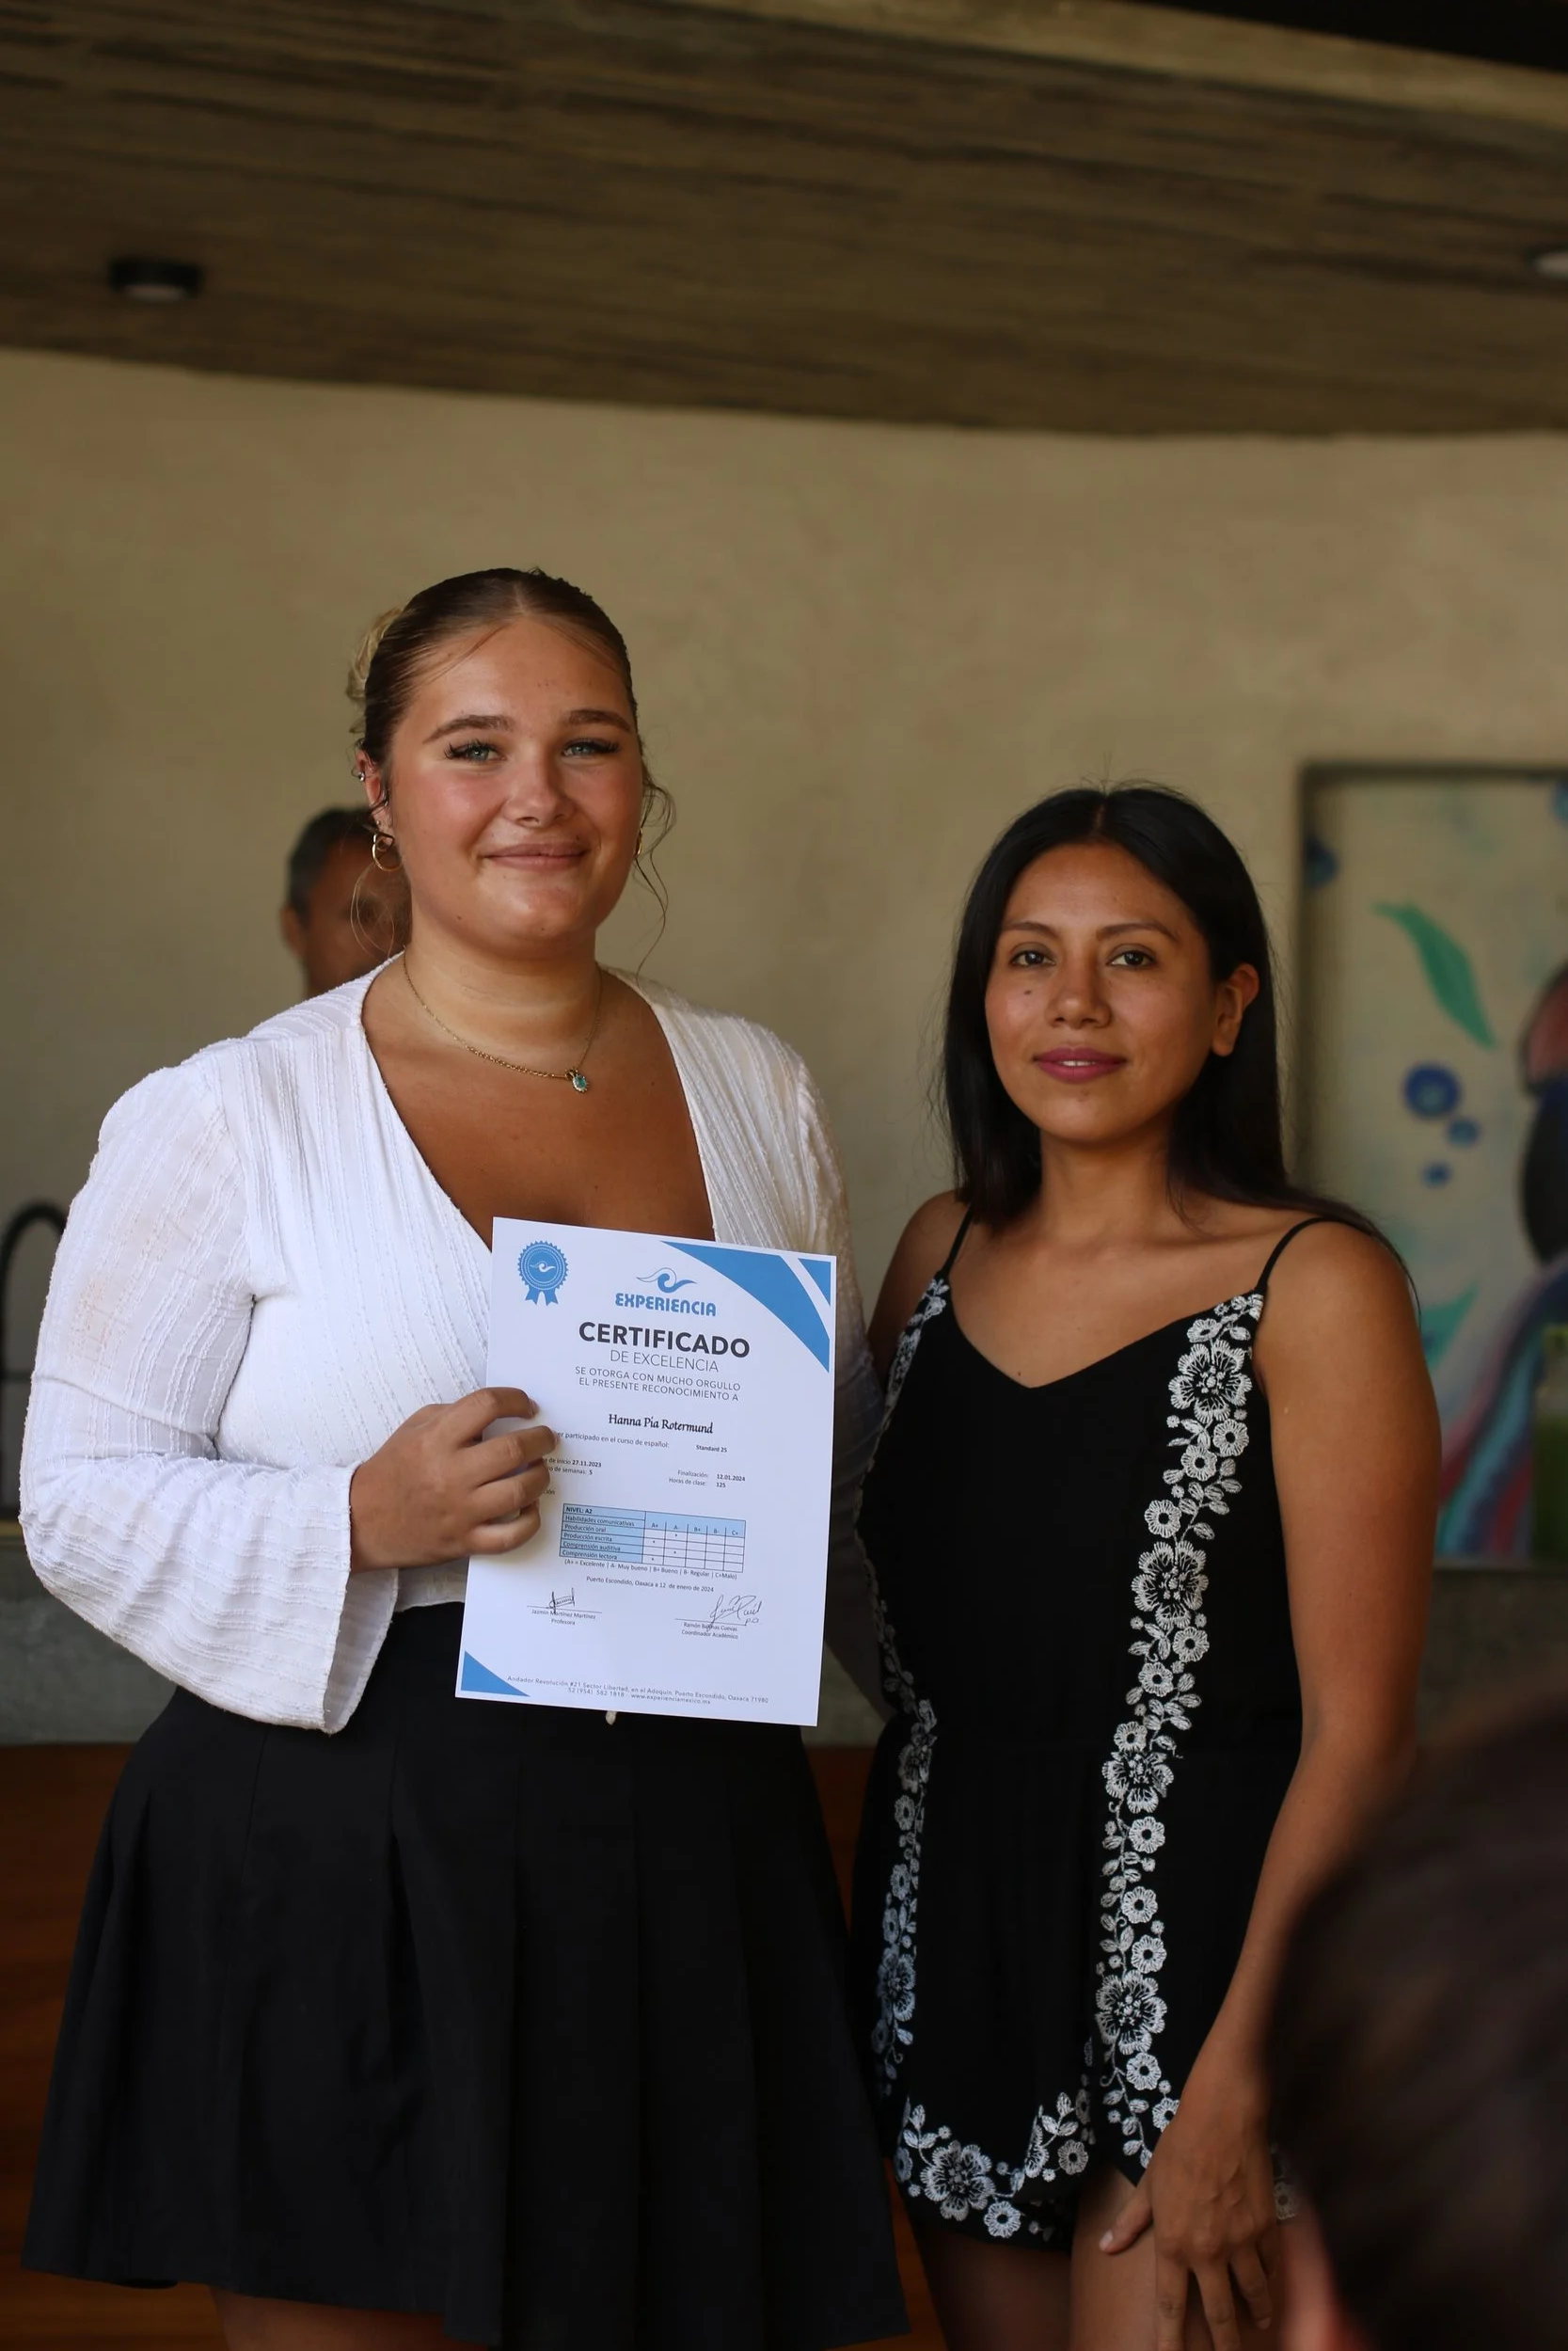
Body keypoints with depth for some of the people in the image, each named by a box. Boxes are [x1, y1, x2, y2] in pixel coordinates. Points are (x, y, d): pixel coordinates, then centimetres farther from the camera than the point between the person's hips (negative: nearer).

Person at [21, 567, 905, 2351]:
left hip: (690, 1860, 4)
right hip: (338, 1880, -3)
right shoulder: (224, 1122, -4)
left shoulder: (758, 1095, 10)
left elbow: (850, 1462, 20)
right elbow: (81, 1499, -5)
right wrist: (365, 1520, -21)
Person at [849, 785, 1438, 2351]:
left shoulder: (1312, 1286, -10)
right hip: (946, 1941, 5)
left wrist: (1238, 2091, -17)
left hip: (1194, 1949, -5)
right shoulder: (944, 1253, 8)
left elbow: (1357, 1733, -13)